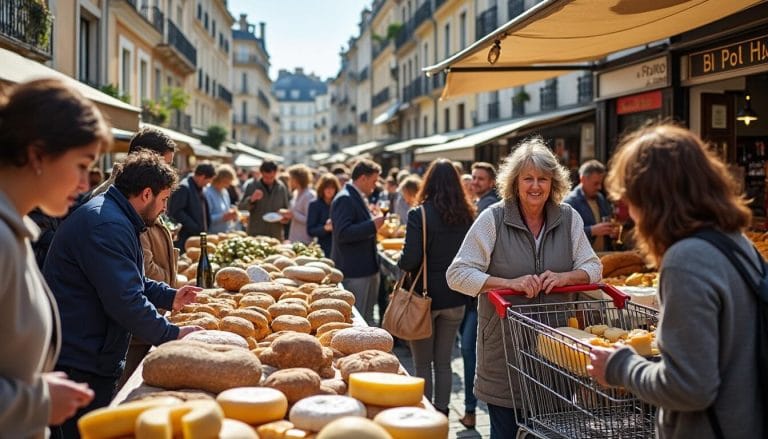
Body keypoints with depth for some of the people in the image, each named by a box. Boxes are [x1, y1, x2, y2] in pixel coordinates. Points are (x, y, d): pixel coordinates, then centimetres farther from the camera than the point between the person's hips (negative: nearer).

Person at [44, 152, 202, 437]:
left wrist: (170, 297, 15)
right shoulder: (107, 226, -21)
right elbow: (125, 301, -26)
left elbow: (126, 282, 28)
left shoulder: (113, 218, 15)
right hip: (77, 367, -11)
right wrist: (173, 335, -16)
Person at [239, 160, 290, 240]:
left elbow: (286, 209, 18)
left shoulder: (281, 187, 7)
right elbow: (241, 206, -3)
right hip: (255, 235, -2)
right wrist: (251, 200, -22)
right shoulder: (251, 185, -1)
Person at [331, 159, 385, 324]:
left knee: (367, 318, 18)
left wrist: (374, 221, 10)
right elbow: (342, 233, -28)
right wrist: (373, 225, -24)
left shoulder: (358, 197, 15)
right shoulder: (344, 199, -17)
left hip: (367, 269, 10)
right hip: (353, 272, -10)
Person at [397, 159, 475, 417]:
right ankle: (441, 414, 20)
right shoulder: (467, 216, -1)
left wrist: (401, 264, 2)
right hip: (455, 298, 4)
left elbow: (410, 260, -19)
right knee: (444, 361, 15)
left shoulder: (419, 215, -14)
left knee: (423, 363, 9)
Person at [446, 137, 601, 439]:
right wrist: (509, 283, -21)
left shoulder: (568, 218, 3)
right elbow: (457, 275, -10)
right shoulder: (493, 219, -7)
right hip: (504, 344, -3)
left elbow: (592, 268, 7)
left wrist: (564, 277, -15)